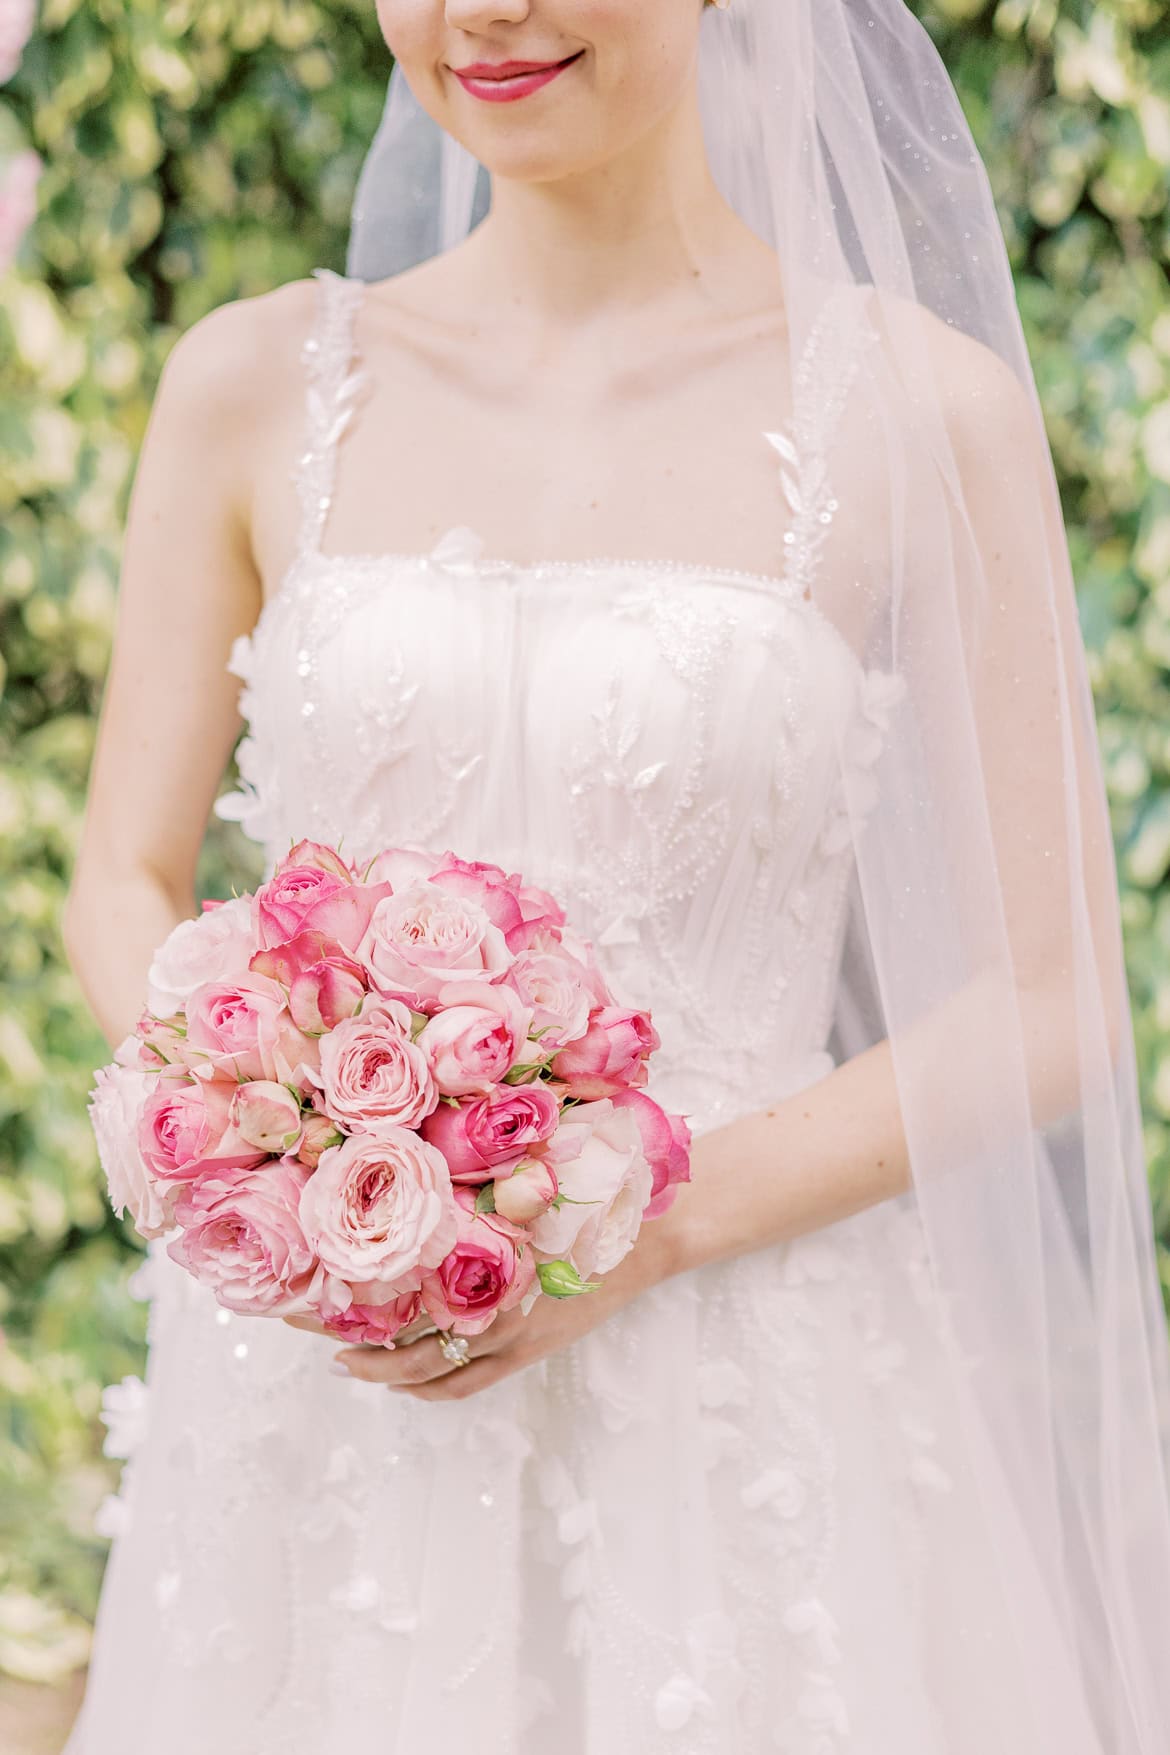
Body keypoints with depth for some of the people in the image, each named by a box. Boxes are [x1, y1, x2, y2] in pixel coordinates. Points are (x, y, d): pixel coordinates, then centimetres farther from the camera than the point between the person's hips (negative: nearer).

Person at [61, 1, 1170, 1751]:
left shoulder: (926, 409, -4)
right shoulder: (253, 384, 3)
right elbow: (127, 887, 9)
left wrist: (661, 1221, -15)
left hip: (744, 1406, -2)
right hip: (325, 1409, 2)